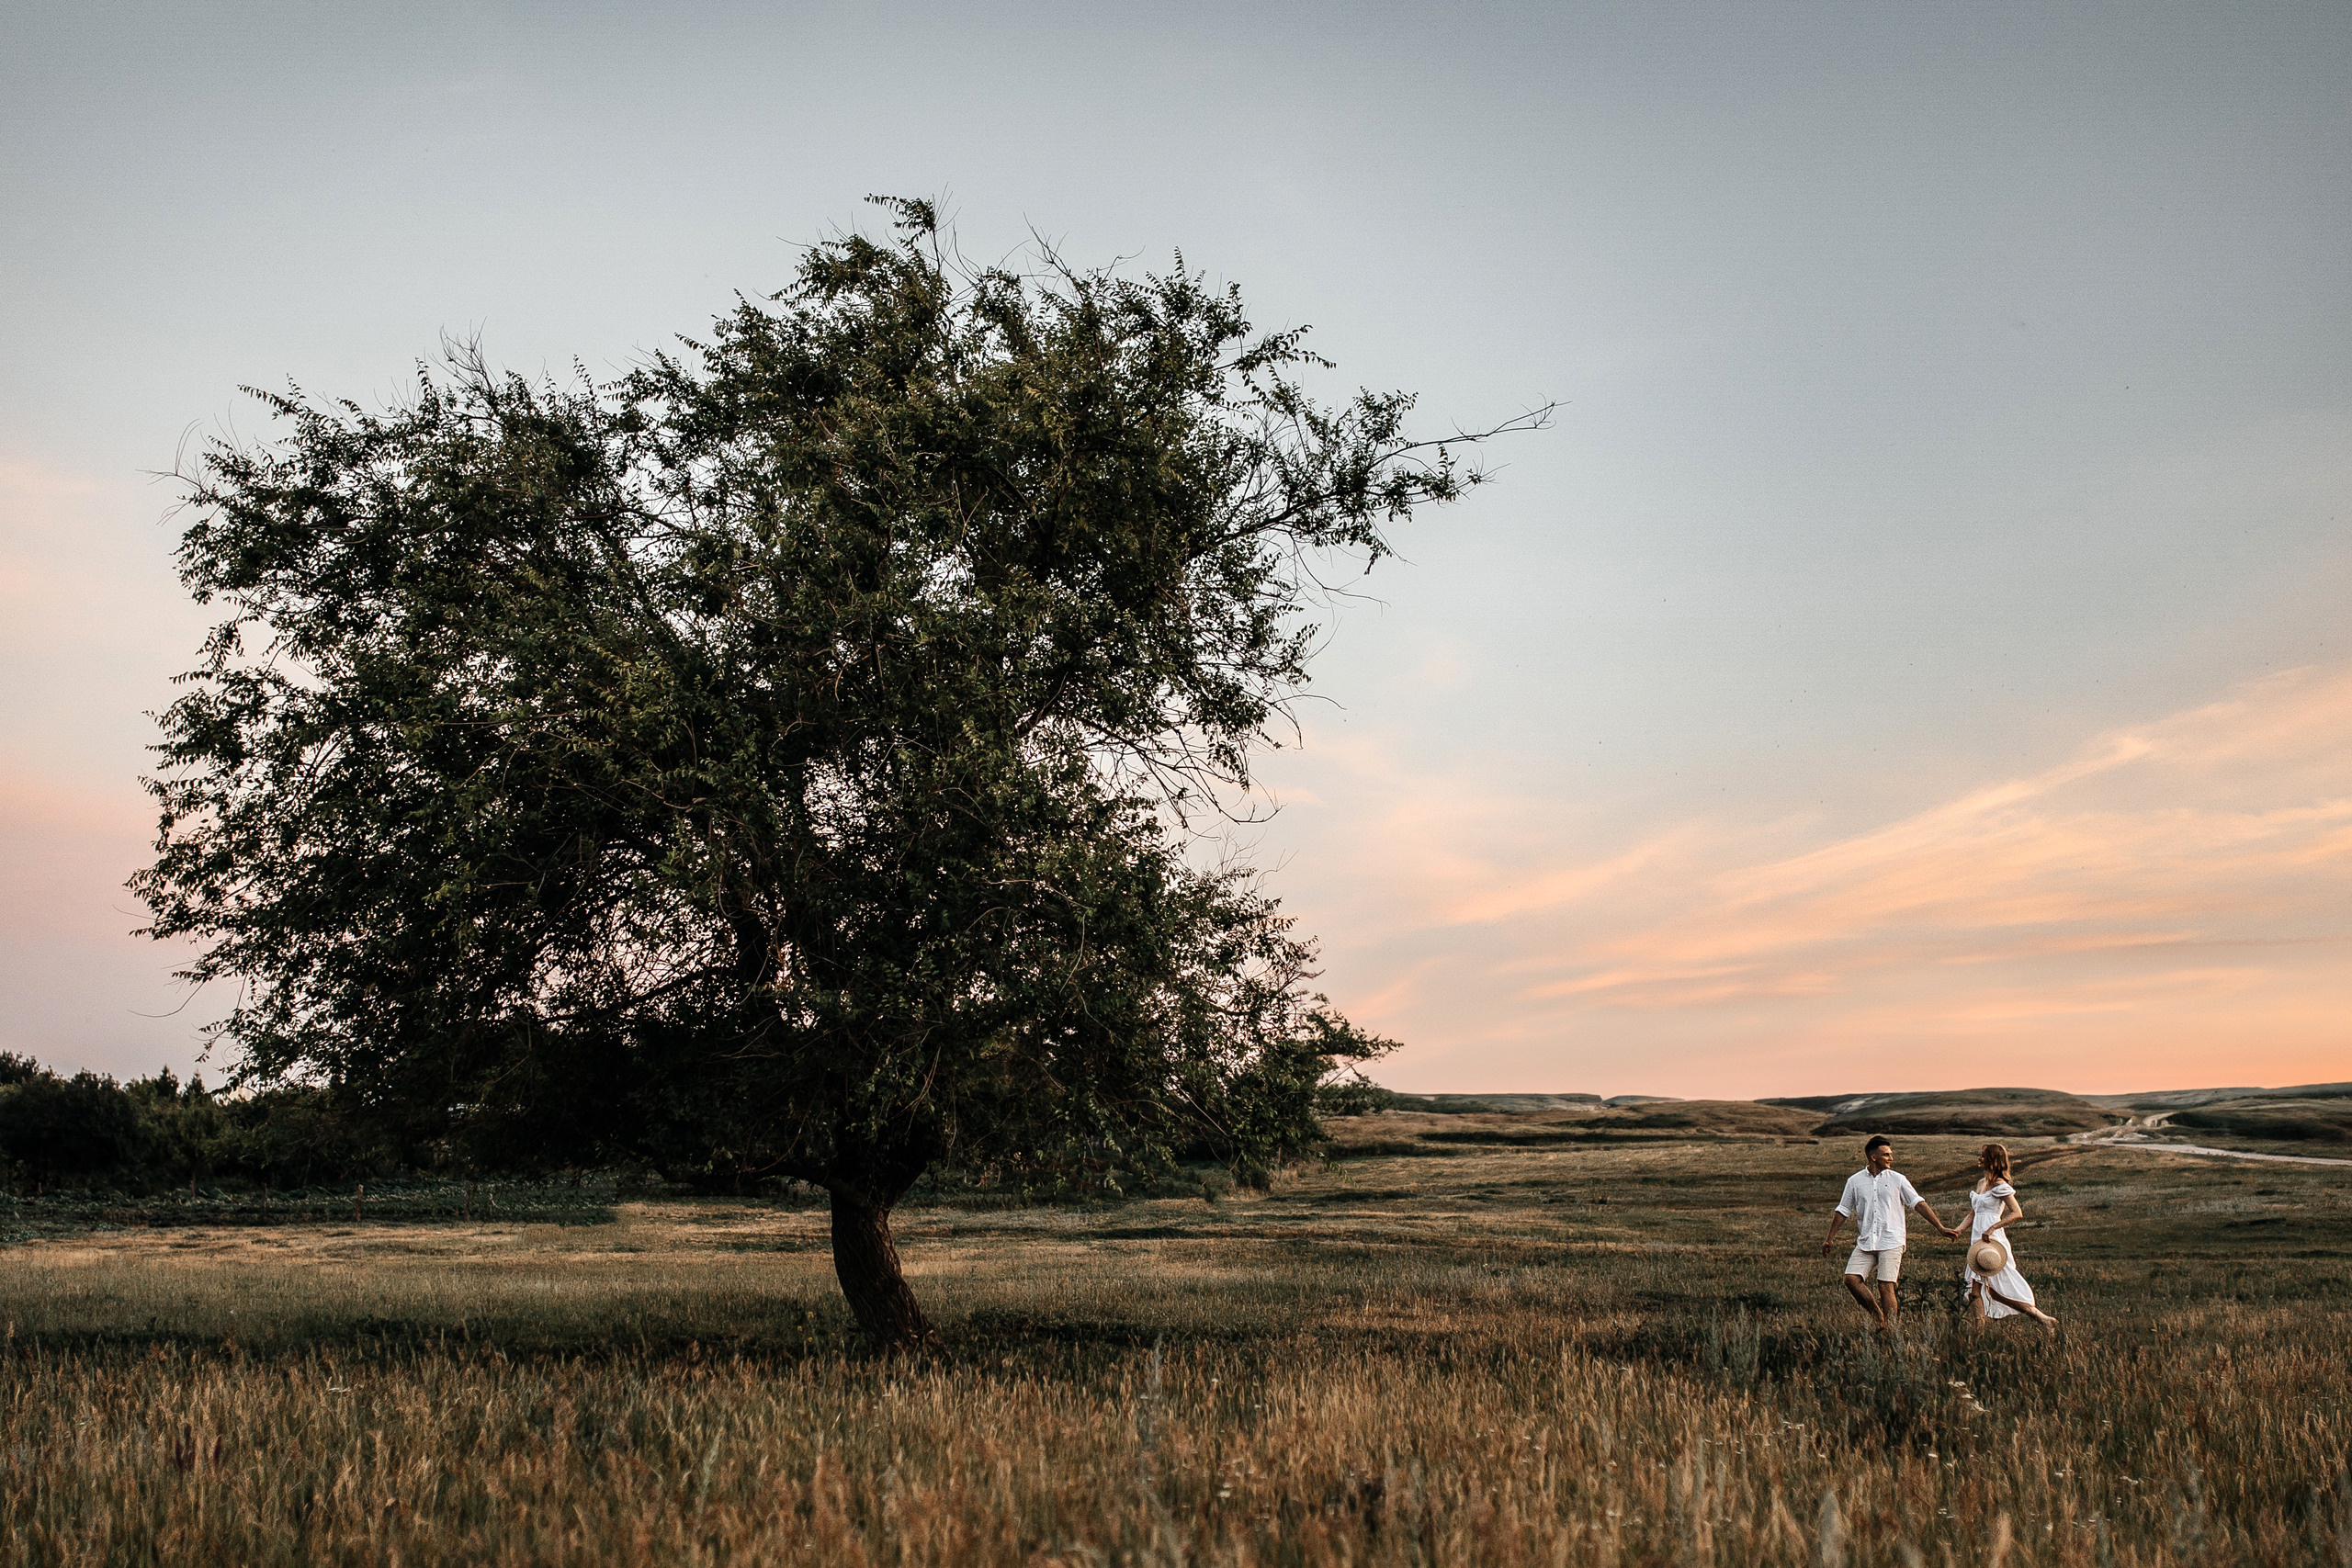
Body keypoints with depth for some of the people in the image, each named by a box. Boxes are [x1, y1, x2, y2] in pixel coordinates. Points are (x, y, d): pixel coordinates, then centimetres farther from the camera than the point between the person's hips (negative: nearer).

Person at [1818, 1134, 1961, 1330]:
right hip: (1865, 1242, 2)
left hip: (1891, 1242, -2)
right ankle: (1879, 1318, 7)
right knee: (1851, 1279, -10)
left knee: (1885, 1286, -10)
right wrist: (1830, 1238, 15)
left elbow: (1919, 1204, 6)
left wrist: (1940, 1227, 0)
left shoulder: (1898, 1180, 5)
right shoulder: (1855, 1181, 8)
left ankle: (1889, 1328, -2)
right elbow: (1843, 1210, 15)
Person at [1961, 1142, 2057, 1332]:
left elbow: (2017, 1213, -19)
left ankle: (2044, 1320, 5)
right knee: (1974, 1289, 4)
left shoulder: (2000, 1186, -10)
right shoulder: (1981, 1182, 15)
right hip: (1977, 1242, 8)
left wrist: (1992, 1228, -25)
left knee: (1998, 1292, -5)